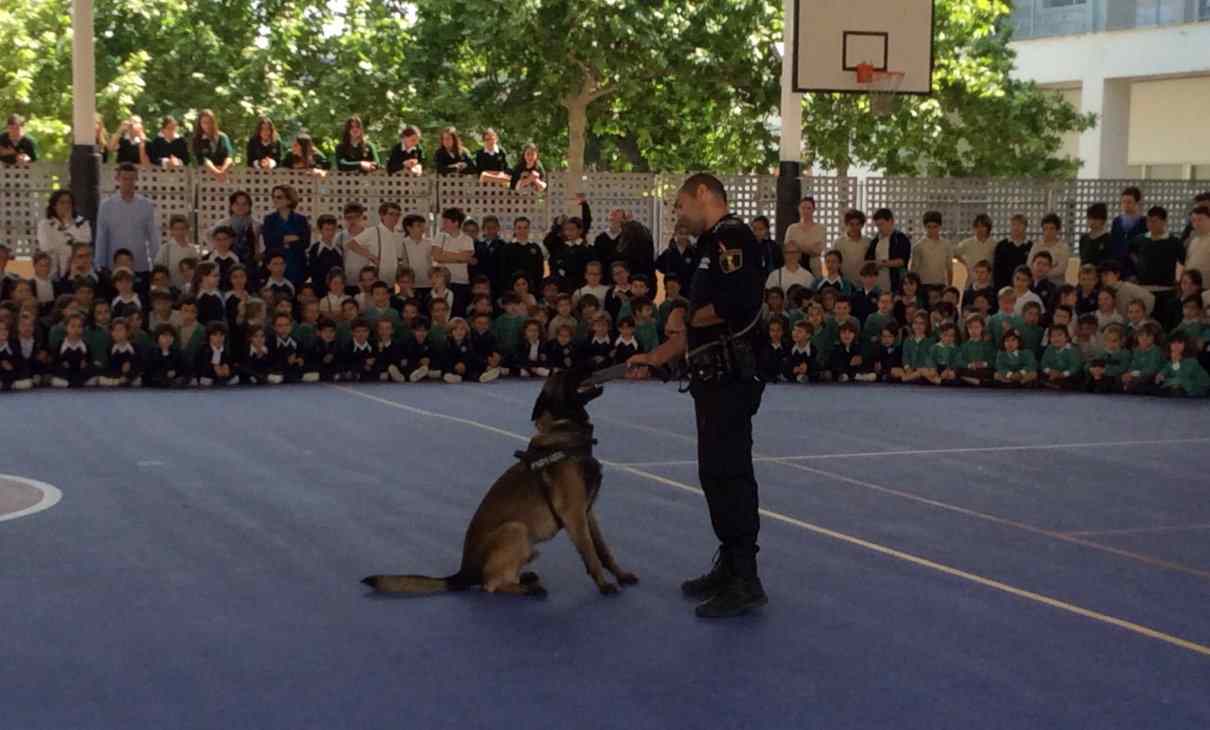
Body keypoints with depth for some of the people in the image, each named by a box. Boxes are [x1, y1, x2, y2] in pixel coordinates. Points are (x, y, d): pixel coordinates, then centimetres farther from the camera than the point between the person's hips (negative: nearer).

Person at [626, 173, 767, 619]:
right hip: (716, 379, 11)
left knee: (728, 474, -10)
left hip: (731, 379, -11)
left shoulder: (731, 237, -10)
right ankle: (730, 567, 24)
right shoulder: (715, 245, 22)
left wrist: (685, 318, -8)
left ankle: (746, 582, -6)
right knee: (718, 474, 15)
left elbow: (734, 303, -25)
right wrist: (655, 357, 23)